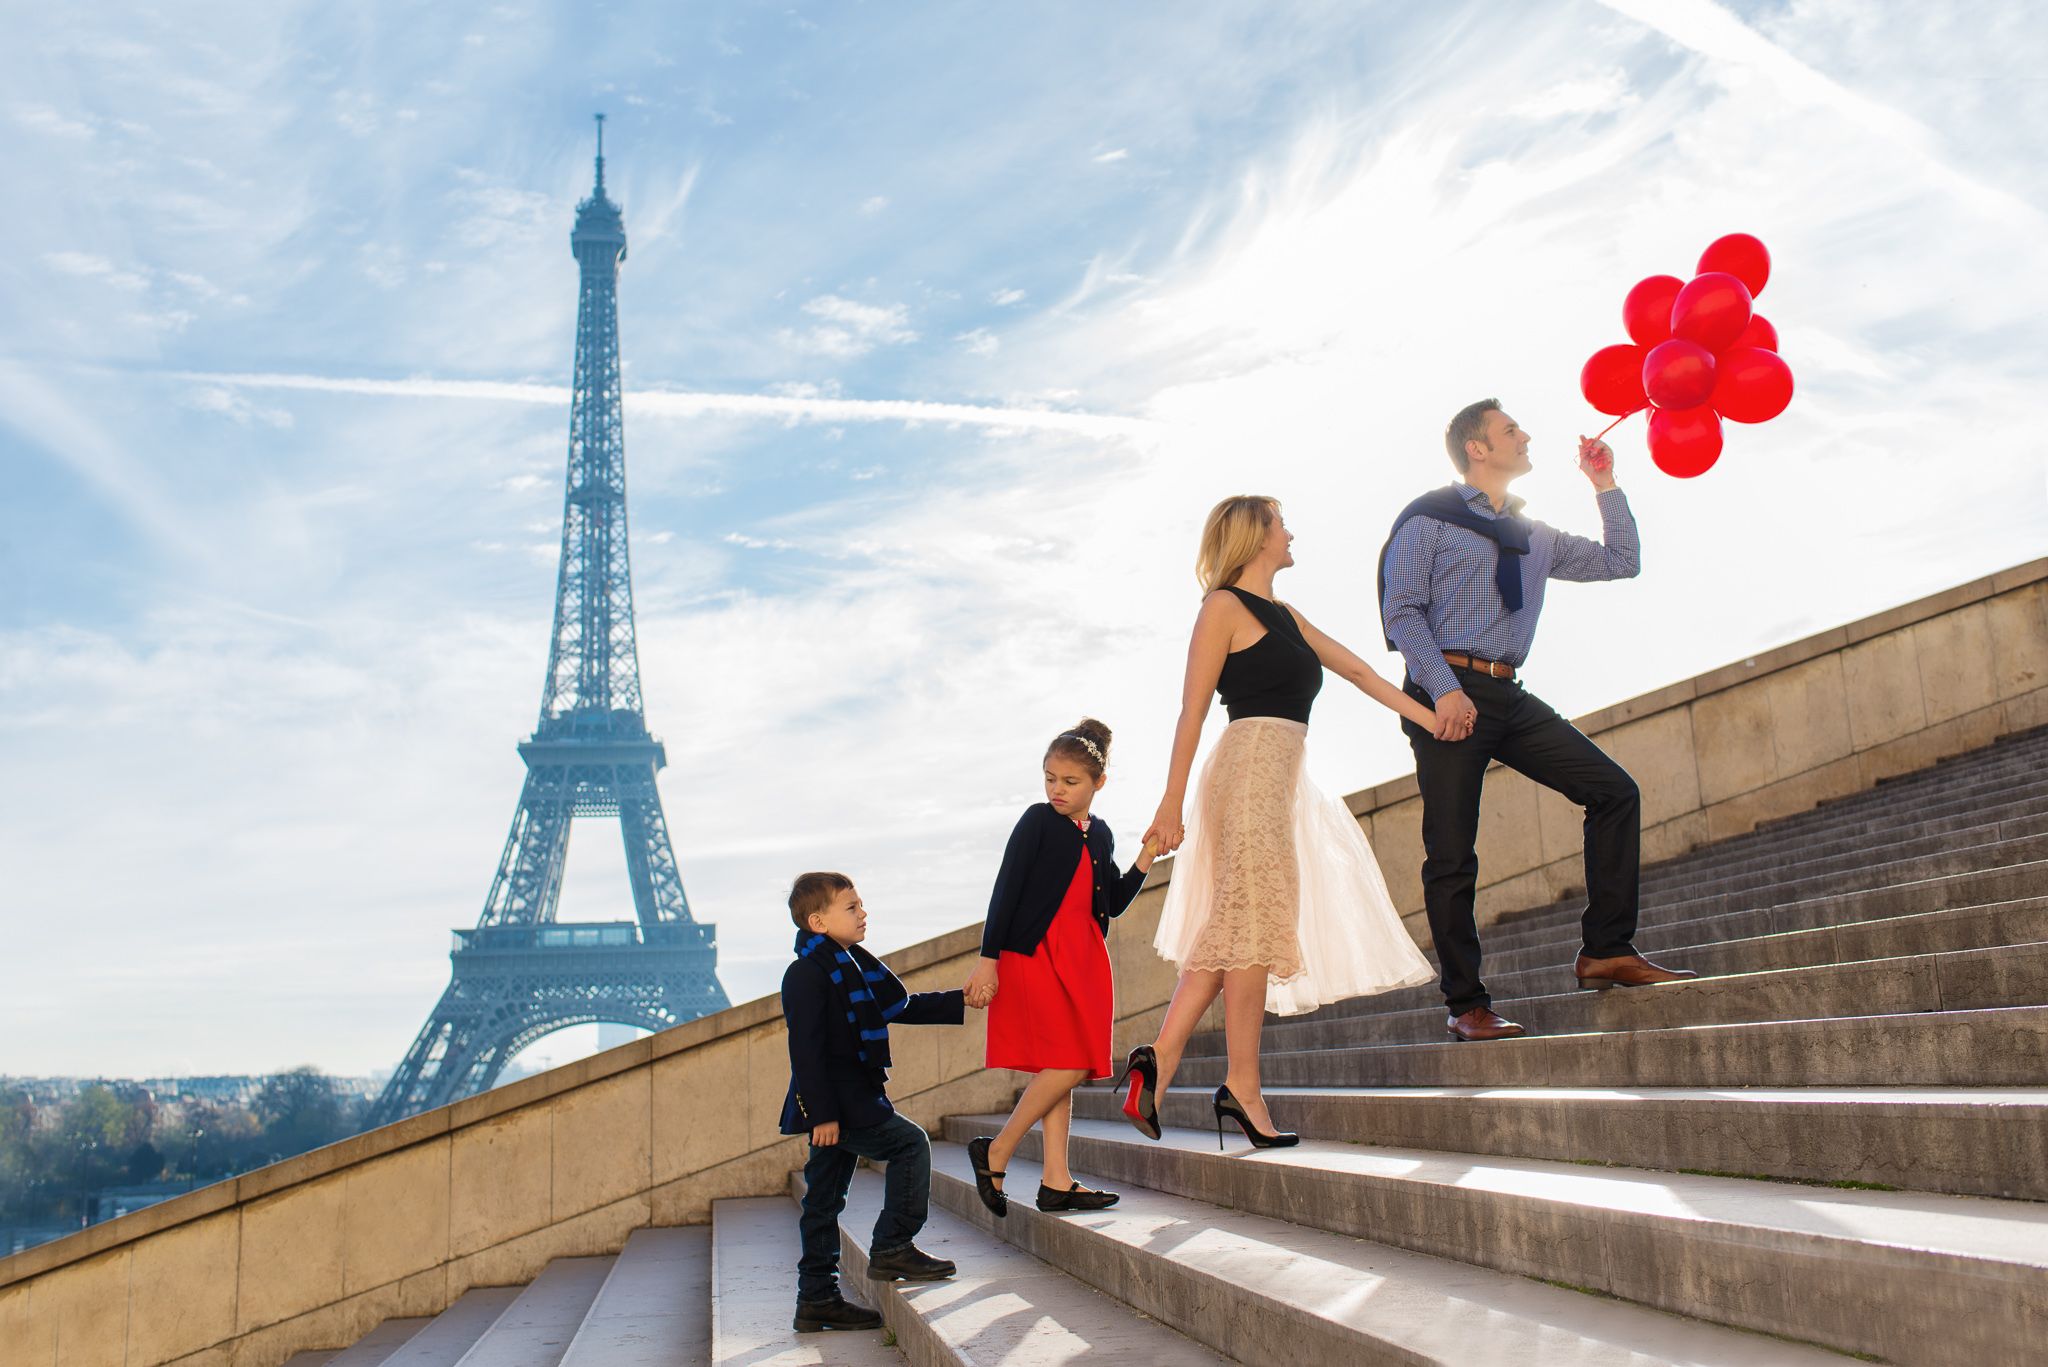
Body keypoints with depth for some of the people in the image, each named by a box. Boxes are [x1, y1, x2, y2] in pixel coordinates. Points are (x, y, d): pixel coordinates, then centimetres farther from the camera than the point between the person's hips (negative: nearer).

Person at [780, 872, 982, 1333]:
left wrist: (960, 1001, 21)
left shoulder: (853, 964, 16)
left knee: (824, 1200, 11)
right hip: (835, 1104, -10)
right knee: (910, 1144, -9)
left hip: (847, 1103, 10)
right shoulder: (808, 973, -14)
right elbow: (806, 1048, -19)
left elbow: (899, 1007, 26)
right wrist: (821, 1113, -23)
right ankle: (892, 1248, -5)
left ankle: (817, 1300, 15)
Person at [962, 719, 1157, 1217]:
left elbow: (1114, 903, 16)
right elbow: (1006, 890, -8)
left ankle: (1056, 1181, 8)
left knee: (1066, 1067, 5)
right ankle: (996, 1152, -3)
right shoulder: (1038, 821, -4)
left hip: (1083, 960, 7)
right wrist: (988, 961, -13)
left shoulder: (1100, 834, 13)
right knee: (1069, 1064, -14)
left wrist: (1147, 856, 4)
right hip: (1035, 954, -7)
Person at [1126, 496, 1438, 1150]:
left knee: (1229, 930, 4)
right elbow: (1192, 710, -7)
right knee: (1251, 923, -8)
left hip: (1281, 777, 9)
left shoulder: (1284, 615, 23)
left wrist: (1430, 718, 20)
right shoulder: (1225, 606, -2)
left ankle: (1162, 1053, 2)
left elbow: (1355, 669, 26)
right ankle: (1242, 1086, -6)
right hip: (1250, 765, -9)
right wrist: (1171, 803, -11)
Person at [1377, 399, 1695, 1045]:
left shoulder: (1533, 536, 20)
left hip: (1509, 697, 7)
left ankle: (1606, 950, 3)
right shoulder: (1429, 519, 1)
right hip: (1449, 692, -7)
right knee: (1451, 853, -6)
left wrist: (1606, 487, 16)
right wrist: (1444, 688, -20)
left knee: (1614, 791, -3)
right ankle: (1465, 1005, 2)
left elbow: (1620, 563, 23)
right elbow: (1401, 611, -9)